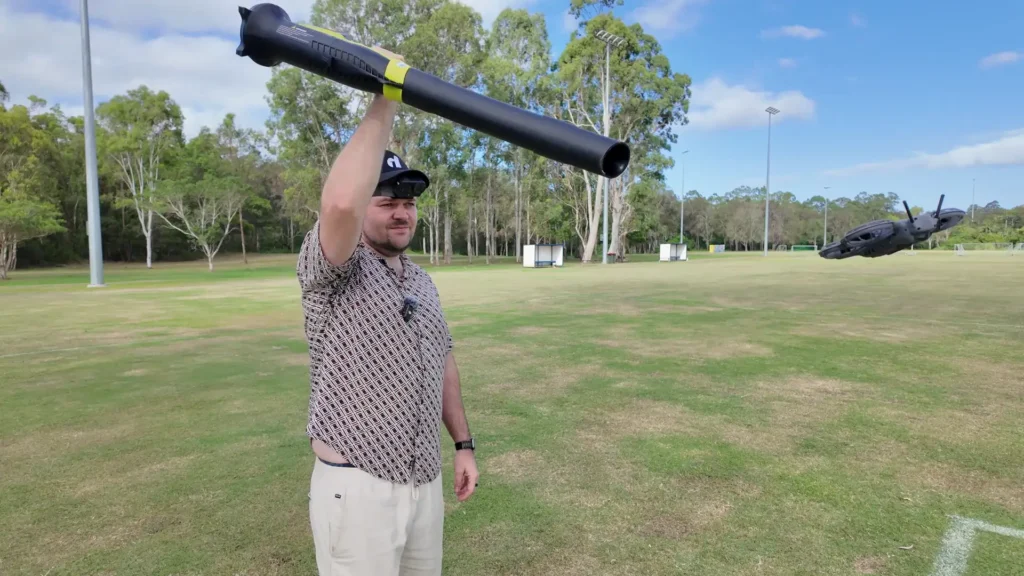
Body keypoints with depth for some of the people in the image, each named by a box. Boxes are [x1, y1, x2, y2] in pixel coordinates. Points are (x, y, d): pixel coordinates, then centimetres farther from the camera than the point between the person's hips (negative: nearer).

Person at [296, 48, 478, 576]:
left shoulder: (423, 282, 10)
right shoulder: (332, 272, -12)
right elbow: (340, 203, -34)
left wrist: (464, 444, 14)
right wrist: (382, 107, -25)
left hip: (425, 482, 7)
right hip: (356, 487, -6)